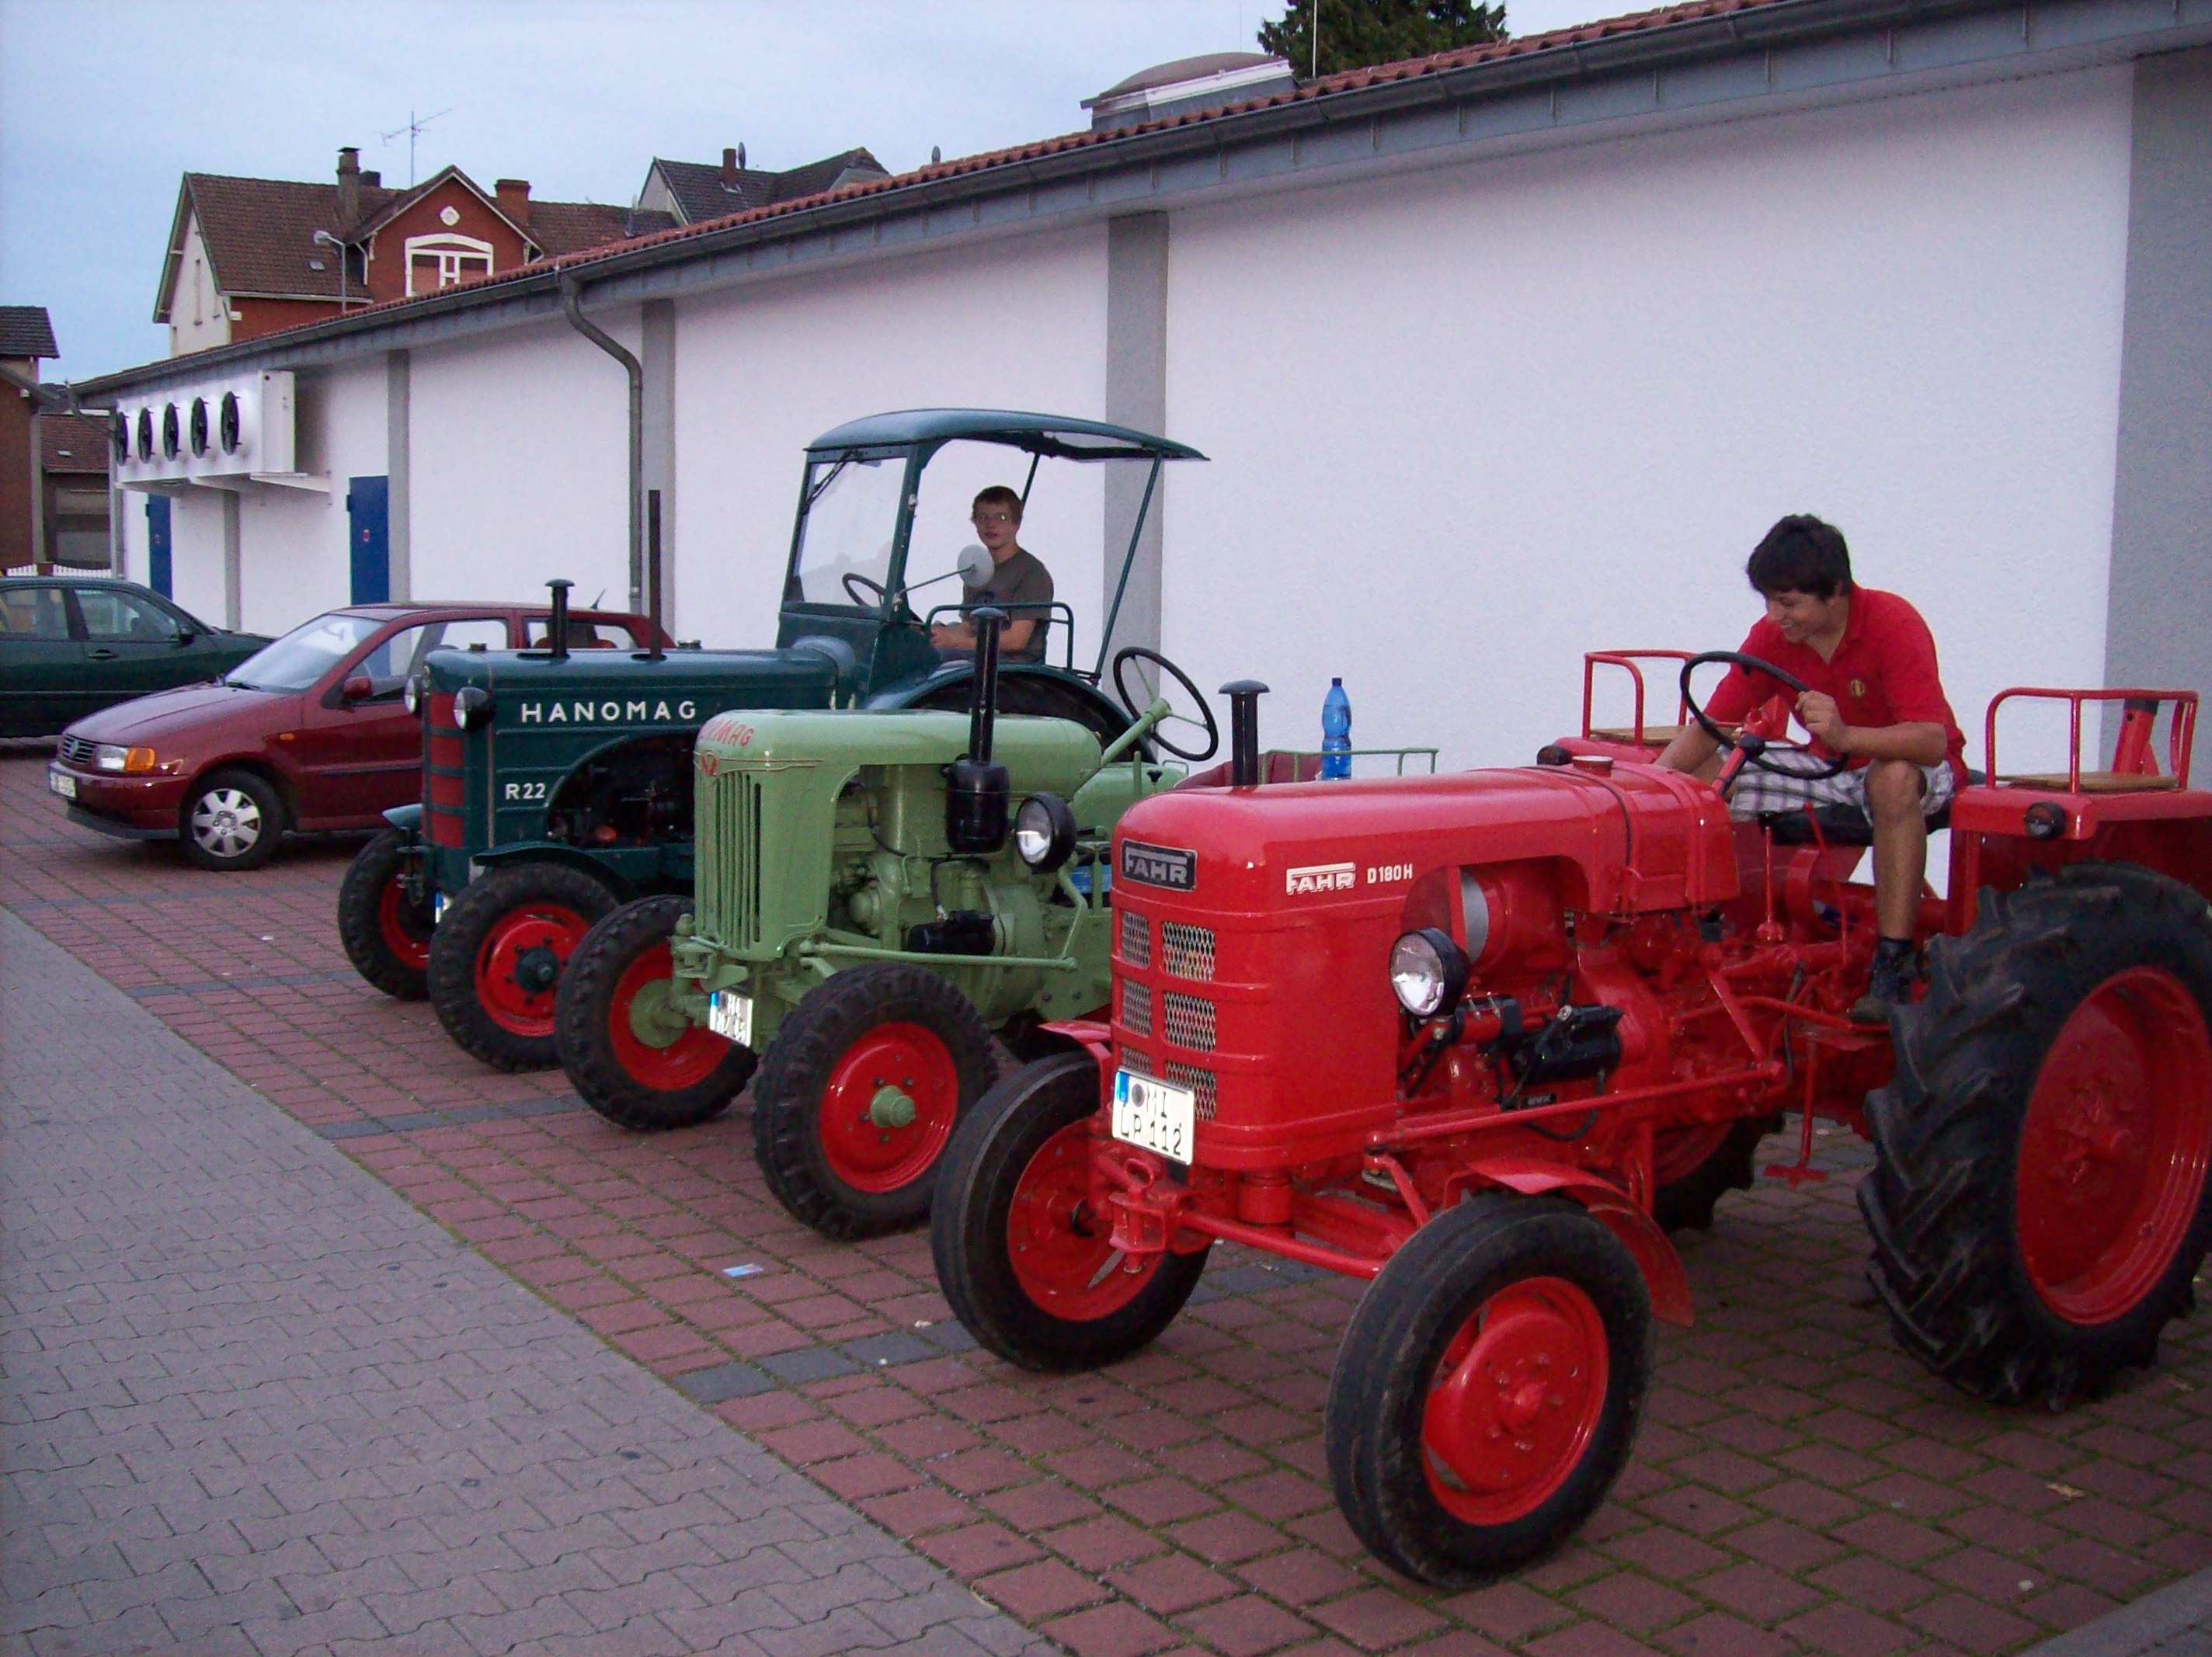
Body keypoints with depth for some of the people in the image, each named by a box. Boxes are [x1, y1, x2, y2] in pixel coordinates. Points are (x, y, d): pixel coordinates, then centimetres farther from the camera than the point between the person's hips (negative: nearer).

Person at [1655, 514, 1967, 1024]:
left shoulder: (1893, 624, -24)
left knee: (1893, 779, -41)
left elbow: (1933, 741, -33)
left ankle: (1894, 965, -34)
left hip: (1912, 765, -5)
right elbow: (1710, 726, -9)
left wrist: (1845, 736, -50)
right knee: (1704, 779, -15)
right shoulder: (1772, 636, -9)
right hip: (1830, 770, 5)